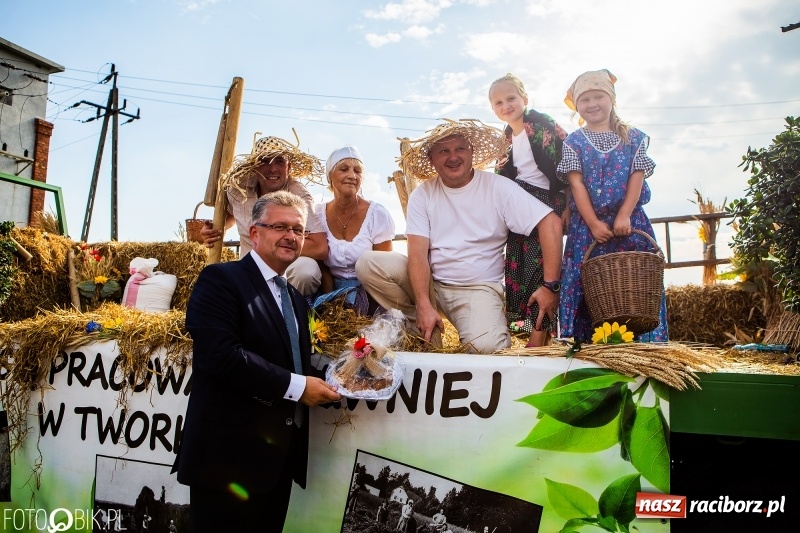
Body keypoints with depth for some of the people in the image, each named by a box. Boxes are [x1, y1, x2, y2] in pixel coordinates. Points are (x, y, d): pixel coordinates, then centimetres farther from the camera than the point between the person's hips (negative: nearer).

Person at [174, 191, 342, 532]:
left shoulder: (295, 299, 18)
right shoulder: (221, 279, -9)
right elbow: (221, 354, -23)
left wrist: (326, 384, -2)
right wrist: (295, 385, -19)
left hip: (280, 458, 8)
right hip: (230, 455, -8)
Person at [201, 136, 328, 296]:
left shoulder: (298, 195, -16)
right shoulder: (238, 188, -2)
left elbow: (320, 248, -27)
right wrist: (217, 230, 2)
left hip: (288, 274, -4)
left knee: (306, 267, -35)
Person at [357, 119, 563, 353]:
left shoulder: (498, 187, -6)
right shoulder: (423, 194, -1)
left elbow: (550, 222, -12)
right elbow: (418, 253, -10)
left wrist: (550, 286, -19)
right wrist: (424, 305, -24)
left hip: (479, 288, -2)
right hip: (430, 282, 3)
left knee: (486, 347, -32)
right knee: (368, 264, -18)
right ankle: (424, 332, -7)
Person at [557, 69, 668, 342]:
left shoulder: (634, 138, 10)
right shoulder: (573, 141, 7)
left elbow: (637, 178, 1)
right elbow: (576, 183, -3)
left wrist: (624, 216, -13)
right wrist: (593, 223, -12)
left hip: (629, 222, 1)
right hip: (587, 224, -1)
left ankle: (641, 340, 5)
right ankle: (590, 343, 3)